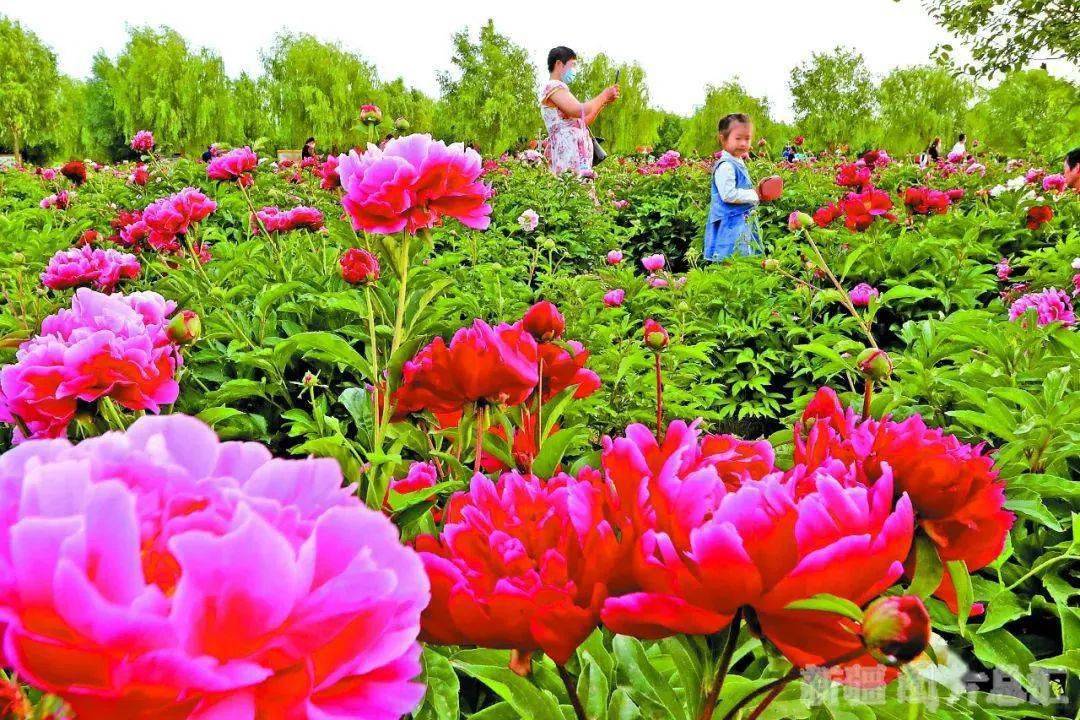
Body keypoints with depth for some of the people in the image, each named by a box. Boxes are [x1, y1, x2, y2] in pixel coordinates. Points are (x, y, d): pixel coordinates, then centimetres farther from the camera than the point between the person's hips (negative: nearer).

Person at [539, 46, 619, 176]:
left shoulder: (559, 88, 28)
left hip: (579, 150, 10)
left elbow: (582, 122, 31)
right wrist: (604, 95, -1)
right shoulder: (553, 86, -3)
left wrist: (604, 102, 21)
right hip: (568, 150, -10)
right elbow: (579, 111, -16)